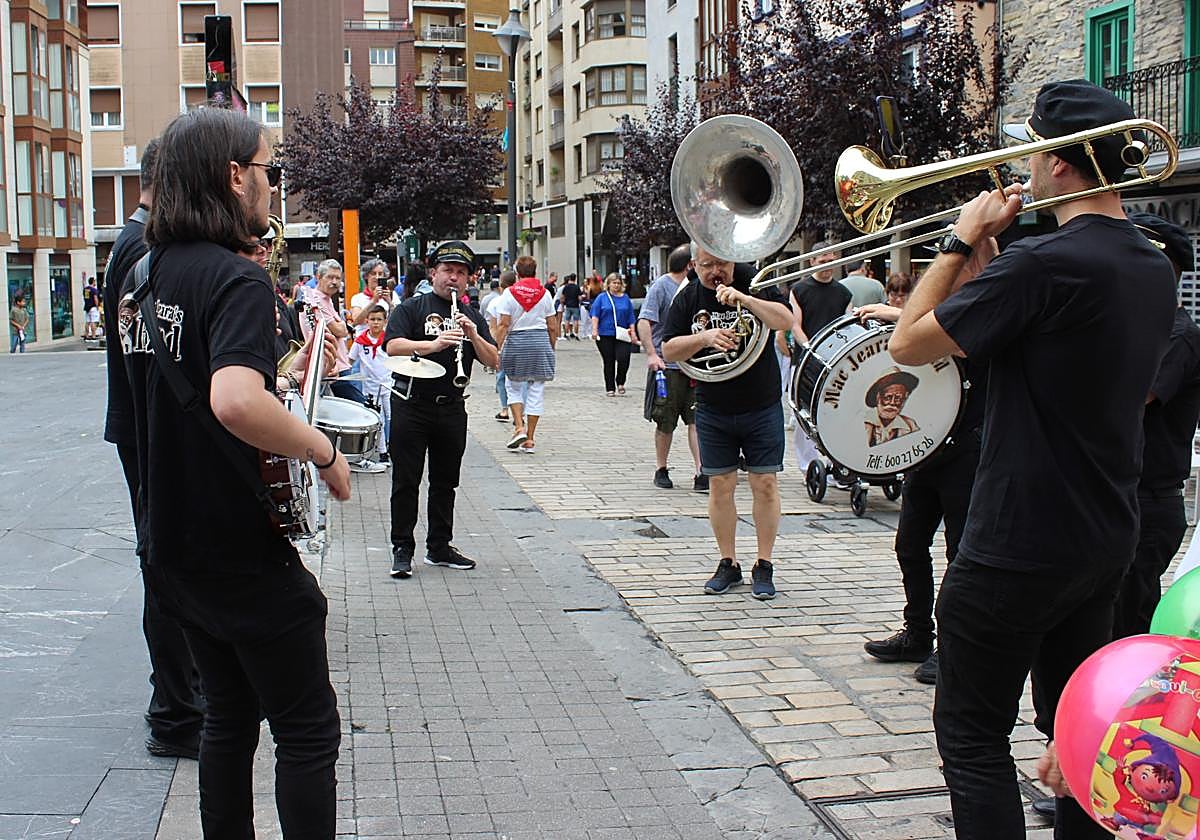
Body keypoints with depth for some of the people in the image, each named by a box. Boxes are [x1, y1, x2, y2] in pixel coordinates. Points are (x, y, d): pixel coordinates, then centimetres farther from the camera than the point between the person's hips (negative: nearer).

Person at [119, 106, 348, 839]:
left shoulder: (144, 273, 7)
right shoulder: (236, 279, -20)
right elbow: (236, 401, -37)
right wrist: (325, 450, -23)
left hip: (173, 549, 9)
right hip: (244, 553, -8)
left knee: (229, 716, 21)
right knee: (309, 732, 3)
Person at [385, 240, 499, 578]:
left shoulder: (472, 317, 14)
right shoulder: (412, 308, 1)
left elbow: (493, 361, 5)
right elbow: (393, 346, -15)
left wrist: (473, 335, -12)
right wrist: (434, 344, -27)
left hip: (452, 409, 4)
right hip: (411, 407, -4)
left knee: (445, 482, 11)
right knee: (406, 481, 0)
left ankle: (439, 547, 22)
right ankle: (402, 549, 7)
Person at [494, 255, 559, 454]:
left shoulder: (509, 293, -3)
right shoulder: (545, 293, 3)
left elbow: (503, 325, -8)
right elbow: (553, 327, 4)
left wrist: (497, 348, -5)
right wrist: (551, 348, 16)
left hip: (516, 341, -1)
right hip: (540, 341, 1)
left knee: (514, 387, 15)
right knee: (536, 390, 4)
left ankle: (519, 428, -1)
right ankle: (529, 439, 5)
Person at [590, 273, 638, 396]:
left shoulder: (626, 299, 11)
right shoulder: (602, 298, 5)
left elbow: (631, 318, 12)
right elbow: (595, 315, 0)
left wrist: (633, 333, 6)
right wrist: (594, 329, -11)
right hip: (605, 335, -1)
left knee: (623, 359, -13)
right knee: (609, 362, 4)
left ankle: (620, 382, 10)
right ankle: (610, 388, 14)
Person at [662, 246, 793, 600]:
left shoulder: (754, 284, -4)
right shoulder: (687, 299, 1)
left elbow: (785, 320, -18)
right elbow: (669, 349, -3)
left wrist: (744, 299, -31)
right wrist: (705, 337, -20)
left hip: (762, 406, -2)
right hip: (713, 411, 2)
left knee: (765, 484, -1)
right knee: (720, 486, 5)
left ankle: (764, 566, 10)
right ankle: (728, 563, 17)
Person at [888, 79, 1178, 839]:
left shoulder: (1045, 263, -22)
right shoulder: (1155, 270, 6)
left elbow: (909, 345, -15)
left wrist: (963, 241, -6)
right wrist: (987, 256, 9)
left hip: (1019, 546, -8)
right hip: (1107, 543, 9)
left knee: (973, 738, 2)